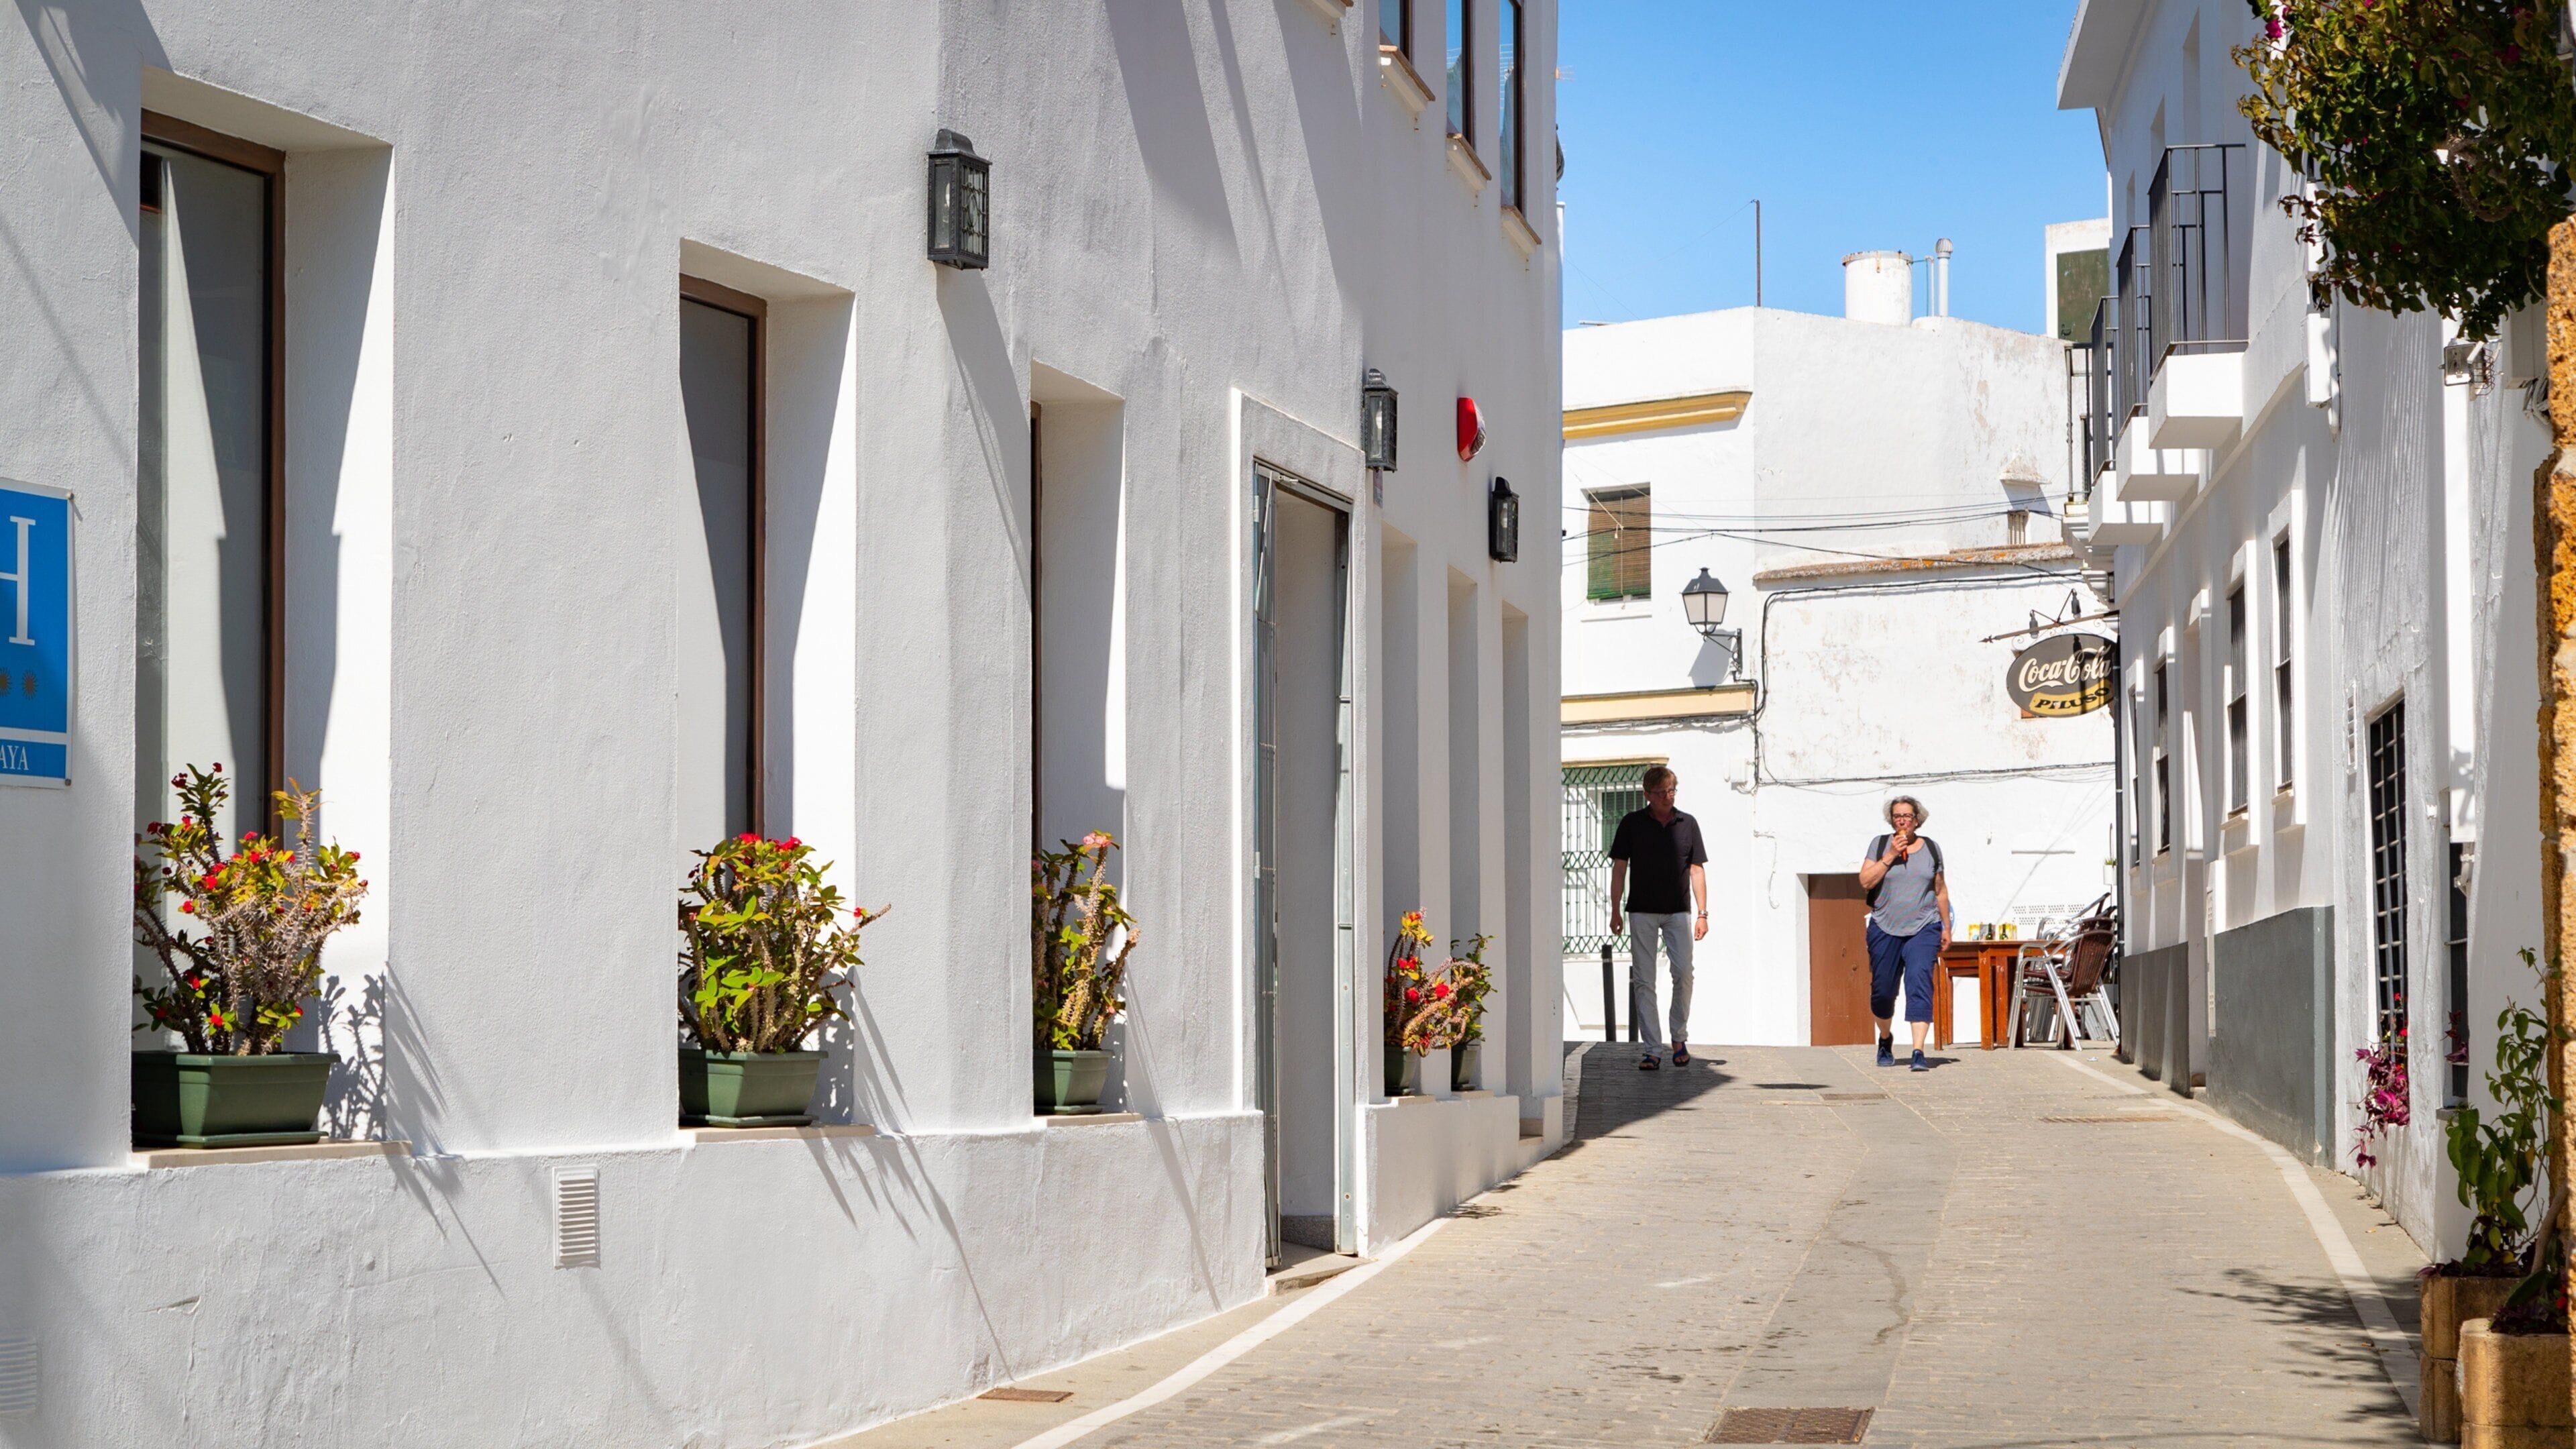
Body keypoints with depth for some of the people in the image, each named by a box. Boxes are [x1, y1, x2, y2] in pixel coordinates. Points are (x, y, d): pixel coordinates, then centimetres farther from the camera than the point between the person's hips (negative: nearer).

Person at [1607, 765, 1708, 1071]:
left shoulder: (1688, 825, 8)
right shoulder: (1632, 823, 3)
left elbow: (1696, 870, 9)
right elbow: (1619, 868, 6)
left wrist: (1702, 913, 4)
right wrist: (1615, 911, 1)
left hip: (1678, 911, 1)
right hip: (1642, 911, -1)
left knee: (1684, 973, -10)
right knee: (1643, 980, -3)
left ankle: (1679, 1039, 10)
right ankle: (1651, 1049, 1)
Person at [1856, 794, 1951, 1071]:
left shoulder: (1931, 848, 8)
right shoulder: (1880, 845, 4)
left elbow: (1941, 890, 15)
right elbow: (1866, 882, -6)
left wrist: (1946, 927, 15)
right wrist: (1890, 856, -13)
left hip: (1924, 928, -1)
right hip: (1885, 928, 1)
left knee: (1919, 983, -17)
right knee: (1882, 990, 7)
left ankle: (1918, 1053, -22)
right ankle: (1886, 1040, 36)